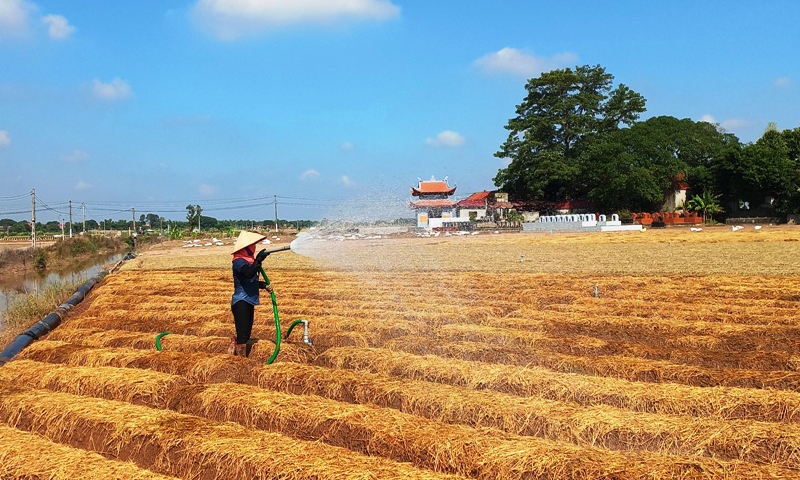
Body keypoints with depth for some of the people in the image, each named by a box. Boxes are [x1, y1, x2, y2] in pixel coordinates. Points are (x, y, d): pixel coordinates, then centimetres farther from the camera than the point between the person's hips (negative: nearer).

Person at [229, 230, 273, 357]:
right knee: (243, 334, -11)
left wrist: (264, 285, 12)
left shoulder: (248, 261, 14)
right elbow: (249, 274, -34)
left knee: (246, 333, 15)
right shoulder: (239, 261, -14)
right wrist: (258, 260, -35)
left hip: (249, 301, 10)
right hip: (241, 302, -10)